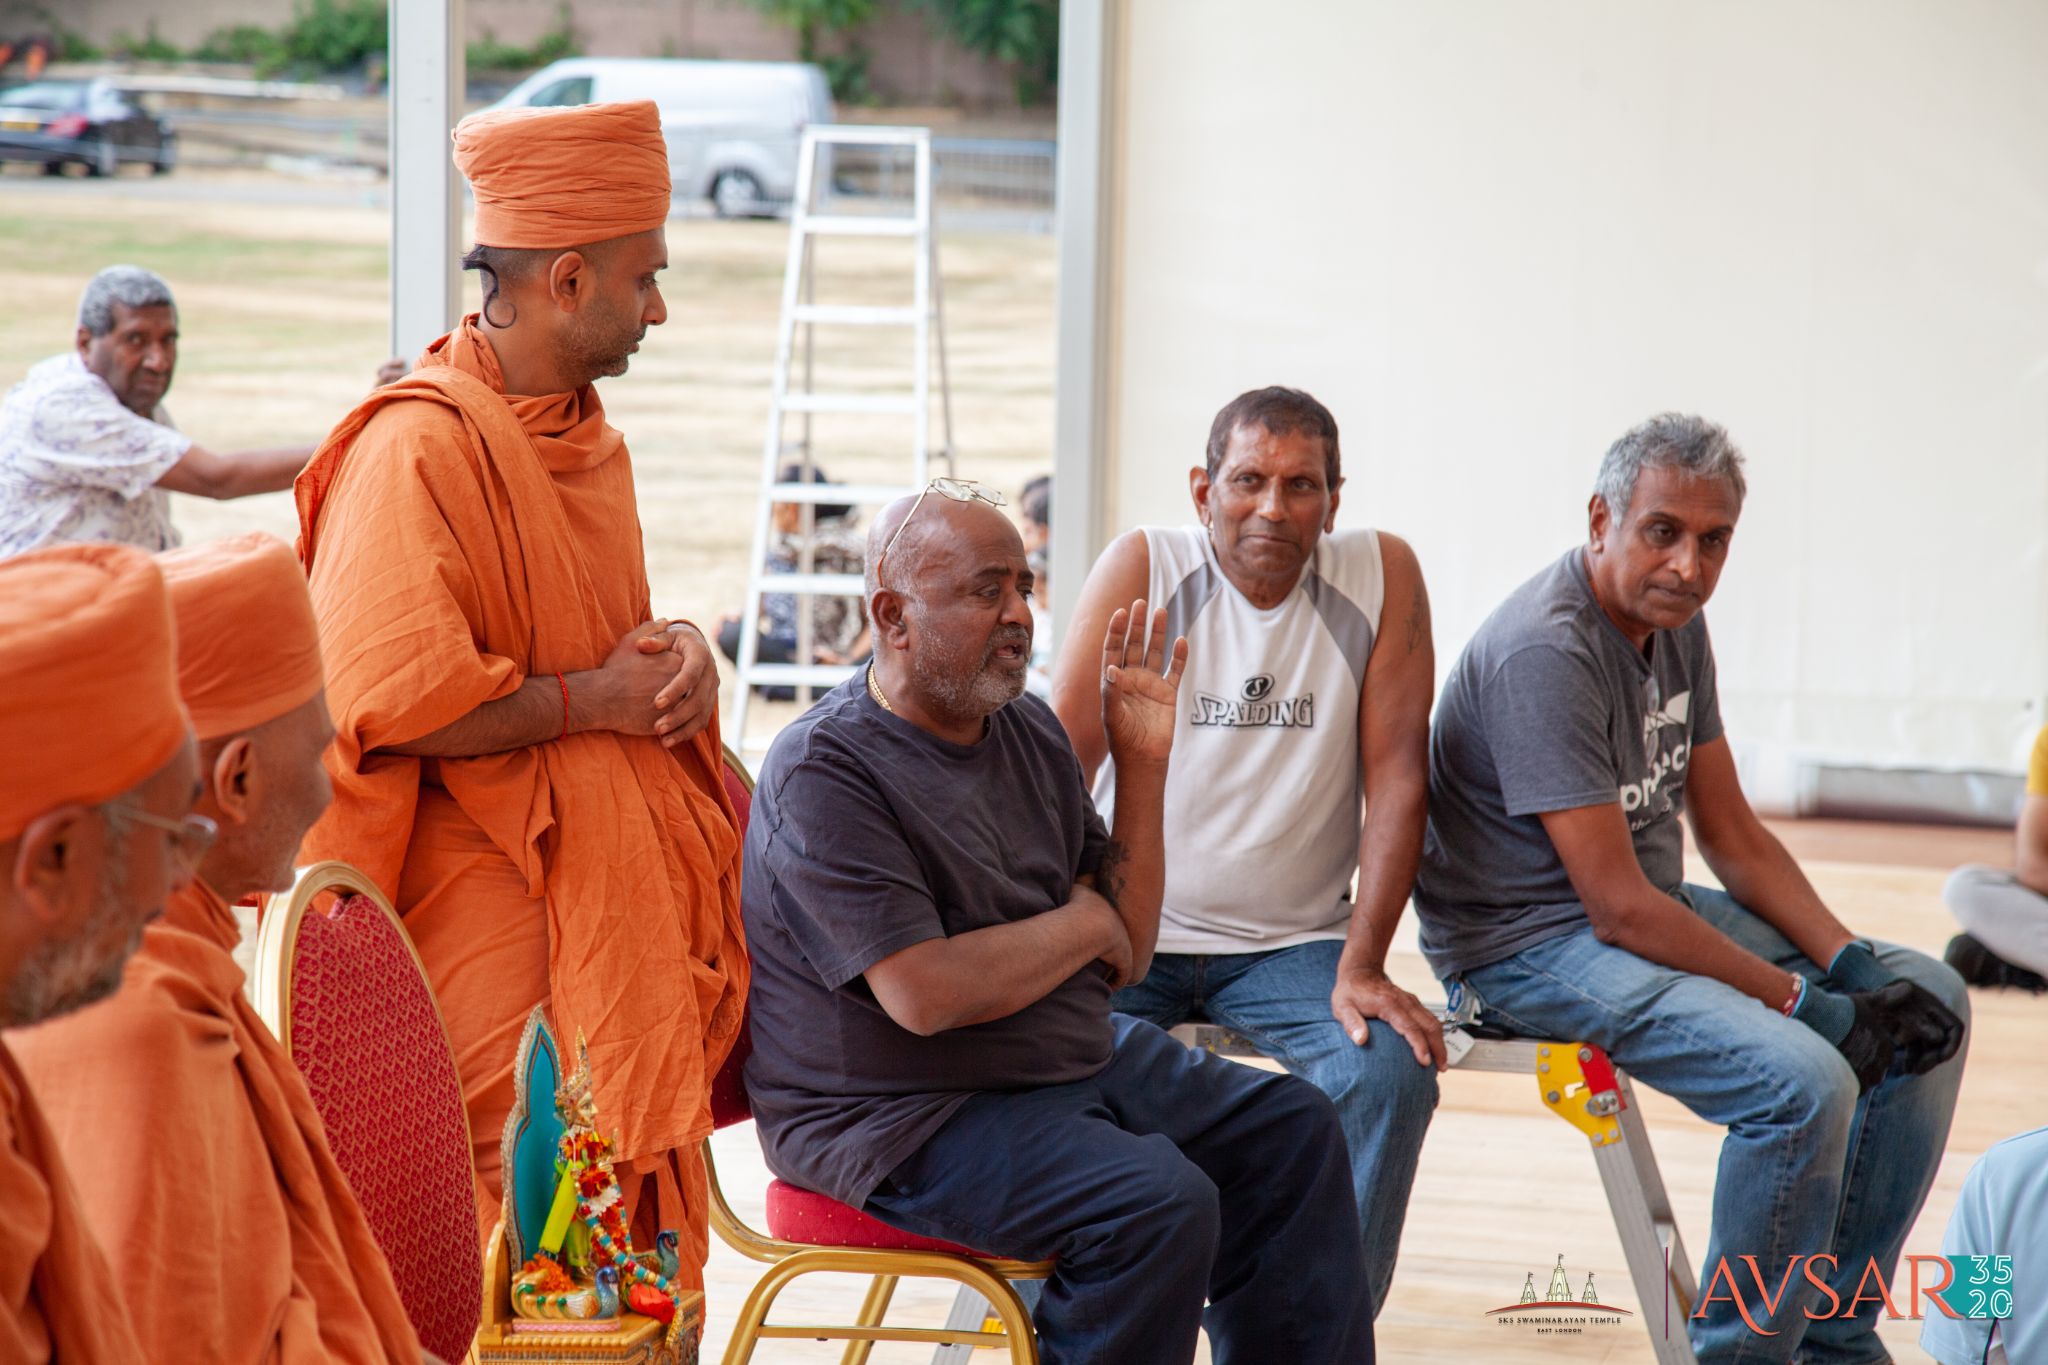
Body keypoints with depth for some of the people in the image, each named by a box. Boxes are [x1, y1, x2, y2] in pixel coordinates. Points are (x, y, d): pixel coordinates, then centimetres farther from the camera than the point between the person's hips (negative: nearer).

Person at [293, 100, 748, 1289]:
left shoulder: (582, 435, 14)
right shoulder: (419, 446, -16)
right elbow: (394, 697, -25)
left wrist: (678, 652, 3)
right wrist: (594, 700, -15)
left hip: (621, 898, 9)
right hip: (496, 912, -9)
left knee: (642, 1225, 11)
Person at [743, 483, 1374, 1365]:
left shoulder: (1029, 732, 9)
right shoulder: (823, 772, -17)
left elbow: (1125, 957, 9)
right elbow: (925, 995, -27)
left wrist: (1143, 766, -1)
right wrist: (1081, 924, -11)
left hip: (1078, 1060, 9)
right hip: (906, 1118, -9)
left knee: (1292, 1130, 5)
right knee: (1160, 1201, -27)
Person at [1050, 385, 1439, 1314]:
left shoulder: (1383, 575, -4)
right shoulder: (1144, 567, -6)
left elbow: (1396, 779, -6)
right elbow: (1063, 761, -8)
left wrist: (1361, 967, -14)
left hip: (1291, 943, 1)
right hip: (1128, 934, -1)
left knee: (1391, 1070, -24)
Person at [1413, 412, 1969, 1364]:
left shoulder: (1677, 623, 5)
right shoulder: (1545, 653, -24)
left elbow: (1731, 834, 11)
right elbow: (1619, 909, -25)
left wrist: (1852, 963, -4)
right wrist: (1807, 1003, -22)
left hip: (1656, 907, 10)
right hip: (1531, 946, -10)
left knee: (1929, 1004, 6)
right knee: (1802, 1080, -29)